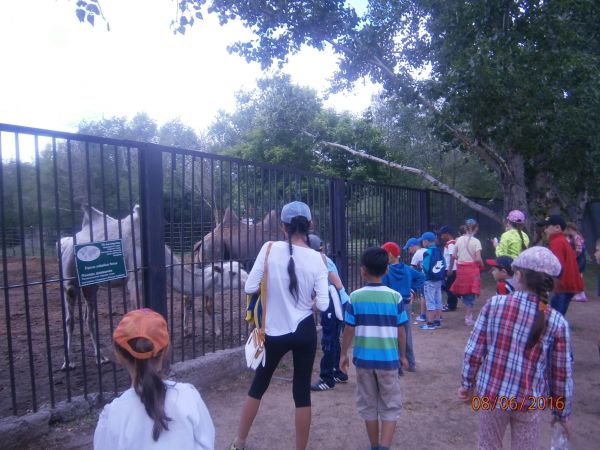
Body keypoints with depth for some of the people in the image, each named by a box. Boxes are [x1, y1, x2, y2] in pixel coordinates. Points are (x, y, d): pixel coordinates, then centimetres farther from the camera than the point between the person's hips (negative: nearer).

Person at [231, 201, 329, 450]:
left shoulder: (270, 248, -10)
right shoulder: (316, 258, -7)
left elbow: (250, 287, -9)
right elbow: (323, 304, -8)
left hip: (274, 332, 0)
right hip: (305, 331, 0)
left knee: (258, 385, 19)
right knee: (302, 391, 12)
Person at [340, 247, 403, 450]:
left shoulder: (355, 297, -7)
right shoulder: (395, 297, -6)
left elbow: (349, 330, -4)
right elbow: (400, 331, 0)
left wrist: (343, 354, 11)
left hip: (363, 359, 1)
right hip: (388, 359, 0)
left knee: (368, 406, 17)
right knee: (390, 407, 11)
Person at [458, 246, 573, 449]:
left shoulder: (494, 304, -13)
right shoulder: (557, 322, -11)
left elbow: (473, 350, -10)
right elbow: (561, 372, -4)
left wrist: (467, 383, 5)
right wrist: (562, 413, 11)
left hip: (491, 394, 0)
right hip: (530, 401, 1)